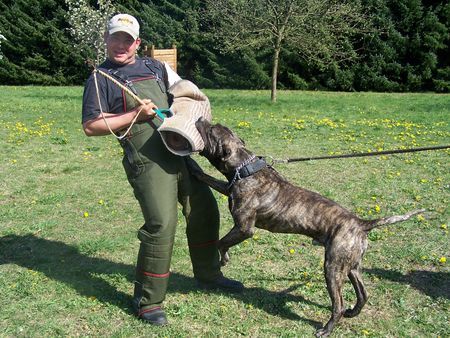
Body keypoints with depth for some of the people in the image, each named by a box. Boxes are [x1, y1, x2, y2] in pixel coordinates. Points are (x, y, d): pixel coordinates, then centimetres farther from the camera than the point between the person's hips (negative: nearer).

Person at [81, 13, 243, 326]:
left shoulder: (154, 67, 17)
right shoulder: (101, 78, 0)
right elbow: (90, 127, -7)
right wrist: (135, 115, -13)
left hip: (179, 152, 7)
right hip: (148, 161, -7)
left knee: (204, 209, 14)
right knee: (161, 224, -15)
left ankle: (208, 275, 35)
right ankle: (148, 301, 2)